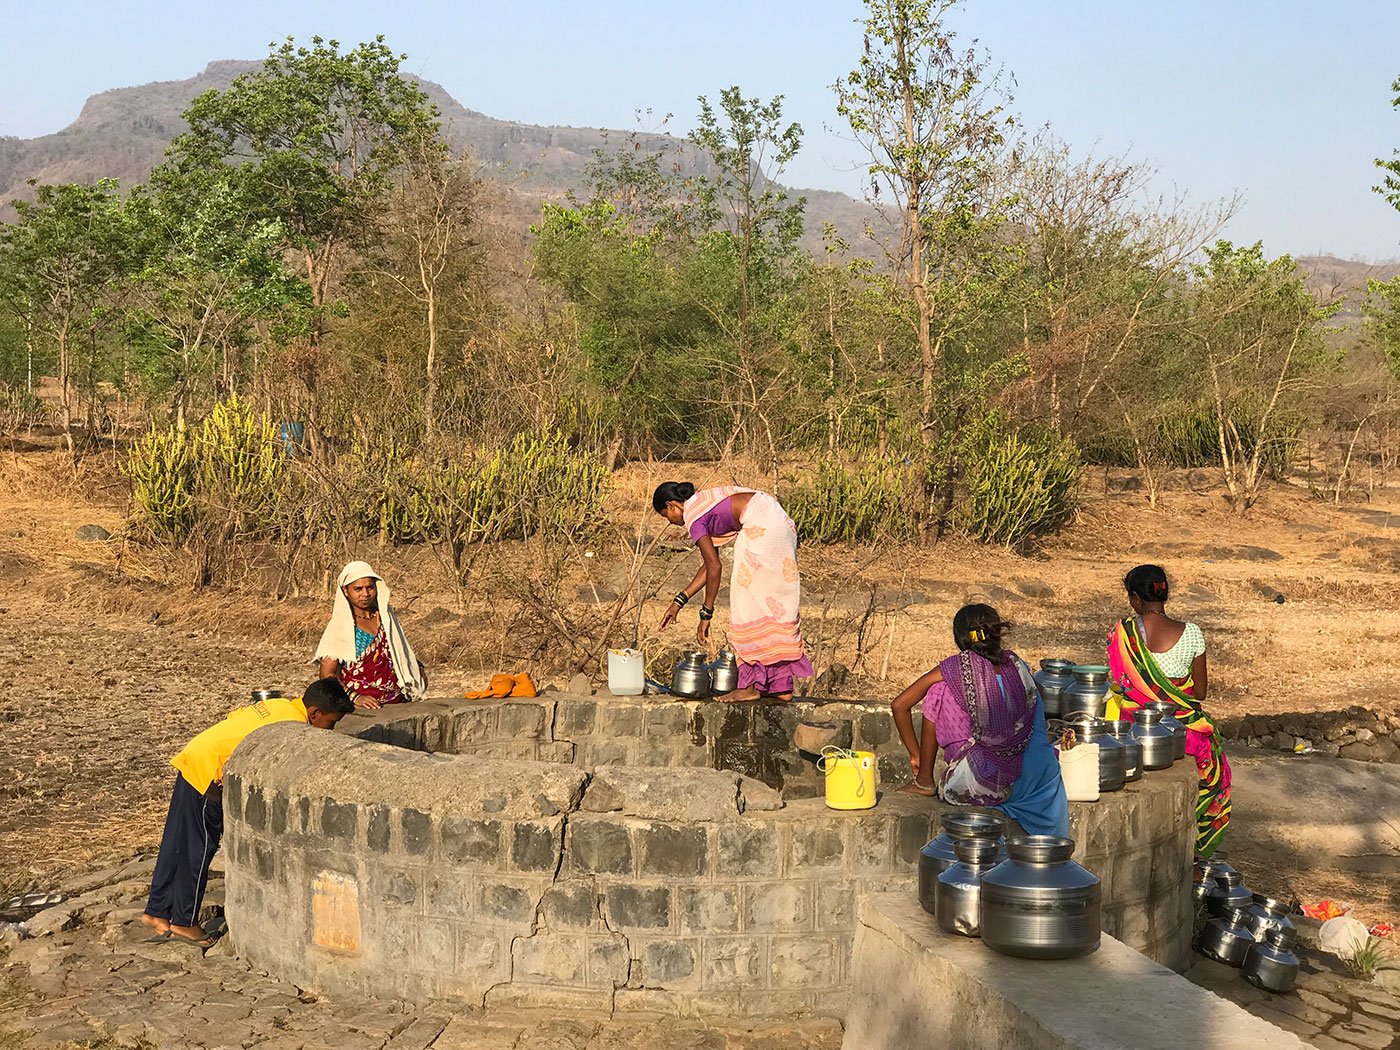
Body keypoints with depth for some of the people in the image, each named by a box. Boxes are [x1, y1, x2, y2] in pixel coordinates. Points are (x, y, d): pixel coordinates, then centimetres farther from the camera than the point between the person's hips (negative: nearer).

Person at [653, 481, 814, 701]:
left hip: (761, 526, -10)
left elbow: (714, 567, -9)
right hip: (781, 524, 10)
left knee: (749, 602, -3)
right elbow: (709, 564, 26)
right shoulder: (703, 506, 23)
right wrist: (679, 601, 29)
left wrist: (706, 614, -3)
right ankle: (781, 686, 15)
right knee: (774, 603, 12)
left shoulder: (693, 516, -3)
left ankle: (753, 685, -2)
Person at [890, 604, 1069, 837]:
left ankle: (925, 782, 14)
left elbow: (899, 705, -1)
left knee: (939, 690, 7)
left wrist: (917, 755, 11)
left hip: (969, 787, -4)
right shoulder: (1016, 665, 6)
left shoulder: (957, 667, -4)